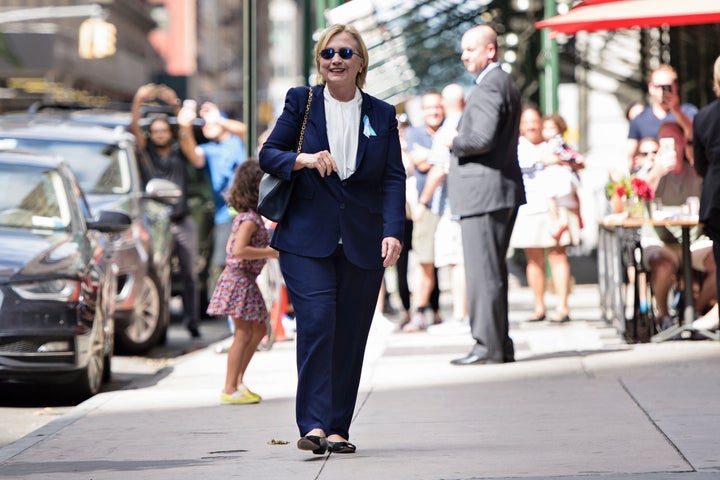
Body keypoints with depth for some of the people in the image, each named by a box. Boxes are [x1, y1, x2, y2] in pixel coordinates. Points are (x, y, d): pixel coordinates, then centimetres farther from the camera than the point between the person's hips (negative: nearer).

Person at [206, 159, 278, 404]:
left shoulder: (246, 216, 12)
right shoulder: (250, 219, -18)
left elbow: (231, 248, 18)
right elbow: (239, 250, -28)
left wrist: (267, 250, 16)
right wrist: (269, 252, -19)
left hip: (244, 280, 10)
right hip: (240, 280, -10)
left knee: (258, 330, 16)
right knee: (243, 334, -6)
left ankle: (238, 381, 20)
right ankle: (230, 389, -2)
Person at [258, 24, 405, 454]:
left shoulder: (382, 115, 8)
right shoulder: (301, 102, 6)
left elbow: (394, 178, 3)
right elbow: (268, 154, 5)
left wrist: (393, 232, -10)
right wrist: (304, 160, -16)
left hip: (363, 242, 2)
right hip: (307, 239, -2)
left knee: (350, 336, 3)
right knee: (316, 324, -15)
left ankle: (338, 428, 10)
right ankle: (313, 425, -17)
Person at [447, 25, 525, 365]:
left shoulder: (489, 87, -14)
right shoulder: (505, 84, 19)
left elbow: (482, 138, -25)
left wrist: (454, 142, -8)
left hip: (484, 191, -11)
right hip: (504, 189, 11)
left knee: (483, 273, -8)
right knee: (493, 271, 14)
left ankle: (488, 346, -7)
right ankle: (500, 344, 17)